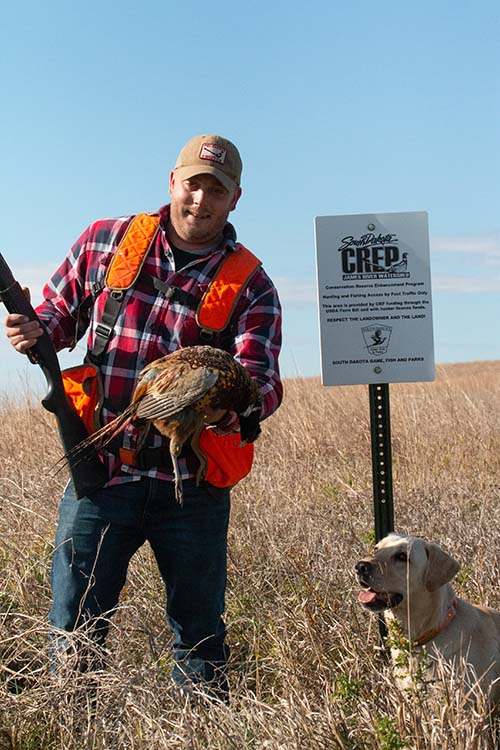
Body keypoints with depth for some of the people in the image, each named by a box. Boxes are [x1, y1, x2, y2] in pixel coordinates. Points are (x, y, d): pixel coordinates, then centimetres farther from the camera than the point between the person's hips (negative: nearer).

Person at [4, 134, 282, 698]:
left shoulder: (251, 286, 1)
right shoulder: (104, 242, 5)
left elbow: (262, 380, -11)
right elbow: (61, 312, 16)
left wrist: (224, 407, -33)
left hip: (193, 486, 0)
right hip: (100, 469, 0)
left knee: (200, 638, 13)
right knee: (73, 636, 3)